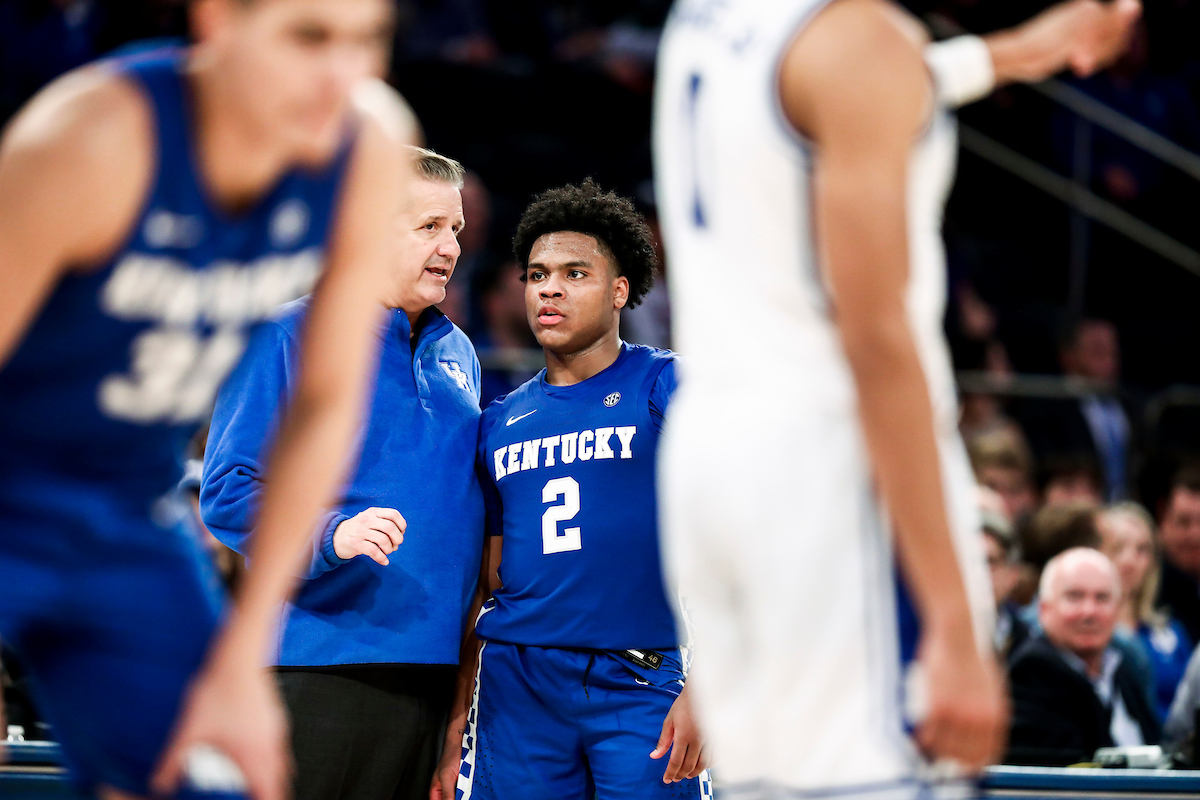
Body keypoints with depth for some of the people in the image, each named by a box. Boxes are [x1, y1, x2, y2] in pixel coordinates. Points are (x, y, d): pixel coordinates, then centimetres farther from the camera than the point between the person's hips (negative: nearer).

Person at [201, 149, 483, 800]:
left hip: (425, 666, 6)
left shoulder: (457, 354, 18)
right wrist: (329, 535, -26)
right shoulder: (290, 337, -3)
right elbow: (227, 491, -10)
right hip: (317, 666, -6)